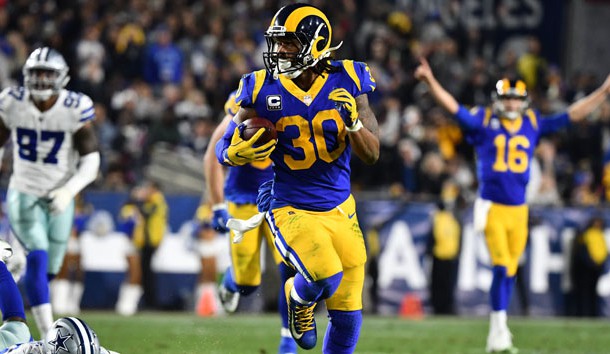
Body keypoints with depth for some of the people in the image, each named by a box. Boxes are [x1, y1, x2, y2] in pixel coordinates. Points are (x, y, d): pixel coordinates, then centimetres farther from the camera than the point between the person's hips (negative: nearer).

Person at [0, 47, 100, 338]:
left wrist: (69, 190, -28)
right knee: (38, 256, -22)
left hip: (59, 199, 1)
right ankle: (49, 334, -25)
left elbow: (91, 161, -12)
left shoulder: (75, 109, -15)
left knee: (47, 269, 10)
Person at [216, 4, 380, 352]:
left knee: (348, 318, 5)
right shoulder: (263, 90, -10)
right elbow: (224, 150, -1)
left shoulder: (347, 82, -7)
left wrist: (353, 122, -25)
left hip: (340, 209, 3)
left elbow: (372, 154, -5)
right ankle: (300, 298, 9)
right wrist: (237, 153, -25)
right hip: (292, 210, -3)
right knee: (325, 277, -27)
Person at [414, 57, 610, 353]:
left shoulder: (533, 124, 8)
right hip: (492, 207, -4)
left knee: (510, 273, 8)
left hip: (519, 210, 4)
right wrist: (430, 81, -25)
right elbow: (452, 107, -10)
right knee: (501, 269, -13)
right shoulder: (483, 121, -1)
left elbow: (572, 115, 13)